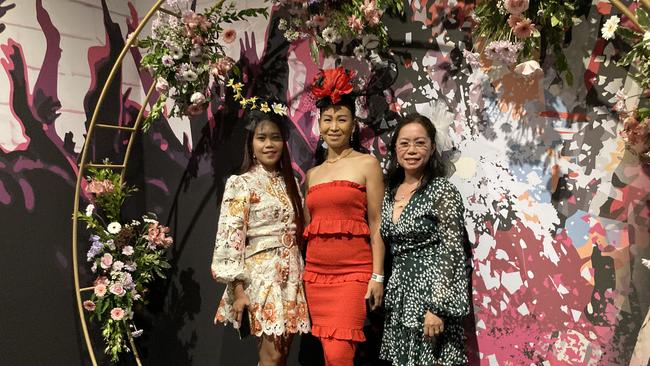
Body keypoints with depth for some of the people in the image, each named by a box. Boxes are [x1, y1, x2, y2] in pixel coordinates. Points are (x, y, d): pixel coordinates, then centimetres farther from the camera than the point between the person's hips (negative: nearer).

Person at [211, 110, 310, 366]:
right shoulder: (241, 184, -6)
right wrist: (238, 289, -16)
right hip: (262, 274, -6)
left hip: (291, 276, 6)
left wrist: (300, 276, 12)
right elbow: (230, 238, -11)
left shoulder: (290, 182, 12)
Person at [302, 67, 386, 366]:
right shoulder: (313, 173, 15)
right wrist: (302, 272, 14)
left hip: (353, 272, -5)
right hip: (315, 272, 5)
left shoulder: (367, 164, 1)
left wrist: (377, 276, -9)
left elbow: (376, 225, -3)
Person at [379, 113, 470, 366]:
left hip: (432, 291, -6)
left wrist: (438, 307, -20)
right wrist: (388, 295, 13)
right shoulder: (391, 192, 10)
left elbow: (452, 252, -14)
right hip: (400, 297, 6)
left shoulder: (442, 190, -10)